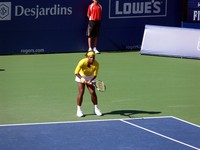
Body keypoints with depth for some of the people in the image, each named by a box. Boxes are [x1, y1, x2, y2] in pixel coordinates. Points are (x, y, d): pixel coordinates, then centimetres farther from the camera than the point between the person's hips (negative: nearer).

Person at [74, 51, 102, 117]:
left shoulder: (96, 64, -26)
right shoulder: (82, 62, -33)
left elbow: (95, 75, -17)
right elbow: (76, 72, -26)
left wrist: (90, 81, -34)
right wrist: (82, 79, -36)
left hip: (90, 77, 2)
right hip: (81, 76, -2)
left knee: (93, 92, -8)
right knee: (81, 92, -13)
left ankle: (96, 109, 8)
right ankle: (79, 110, -3)